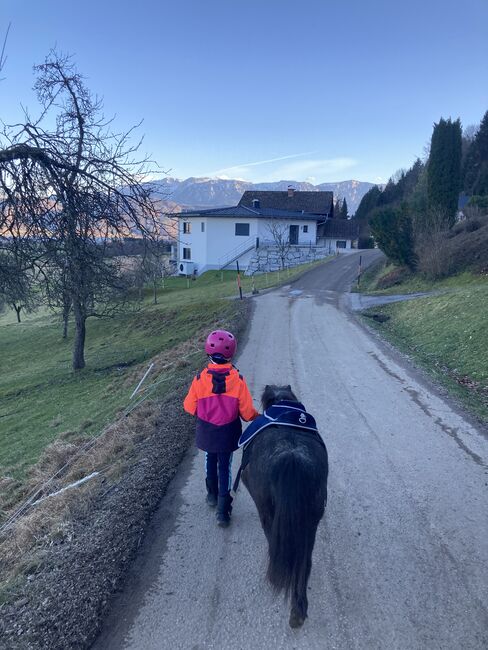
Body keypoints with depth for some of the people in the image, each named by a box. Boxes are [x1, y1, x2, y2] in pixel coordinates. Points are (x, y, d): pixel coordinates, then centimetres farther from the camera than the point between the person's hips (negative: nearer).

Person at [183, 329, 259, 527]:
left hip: (206, 431, 1)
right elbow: (247, 411, -14)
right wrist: (258, 417, 8)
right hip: (228, 433, -1)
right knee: (225, 467, 12)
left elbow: (190, 407, -8)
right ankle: (223, 508, 10)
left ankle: (212, 495, 42)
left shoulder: (200, 378, -18)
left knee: (210, 460, 25)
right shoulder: (237, 379, -19)